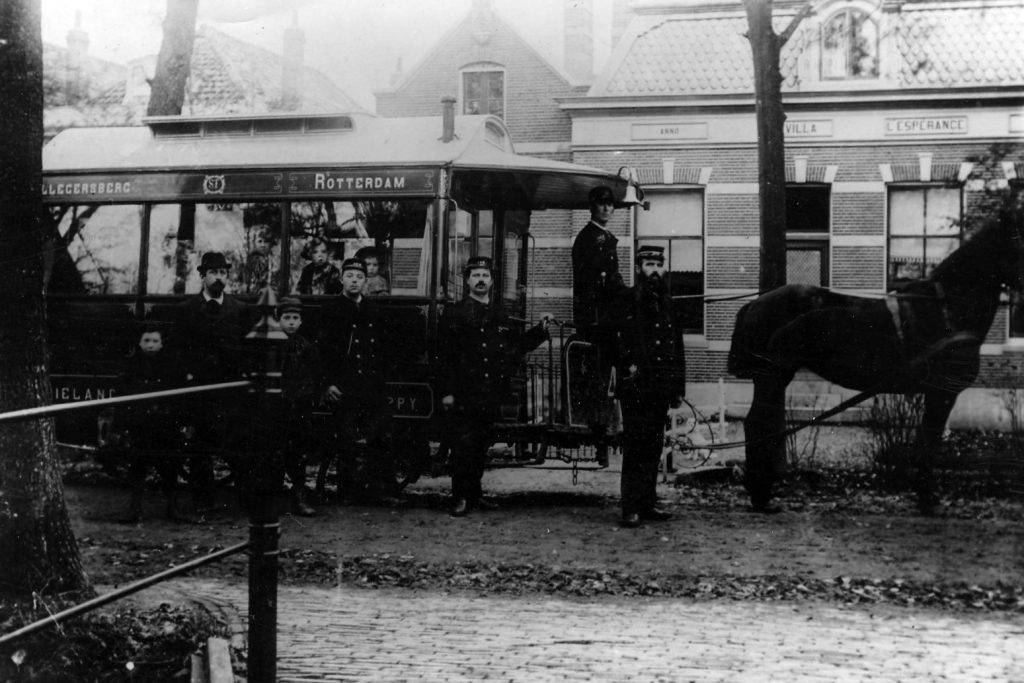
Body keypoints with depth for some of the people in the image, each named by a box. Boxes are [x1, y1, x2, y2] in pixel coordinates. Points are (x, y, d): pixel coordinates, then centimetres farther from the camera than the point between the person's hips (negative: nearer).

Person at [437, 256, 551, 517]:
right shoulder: (454, 314, 0)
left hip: (491, 395, 5)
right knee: (463, 445, -7)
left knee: (481, 446, 9)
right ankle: (461, 497, -2)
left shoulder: (501, 316, 15)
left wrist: (540, 329, 8)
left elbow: (518, 345, 21)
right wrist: (446, 392, -10)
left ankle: (474, 492, 19)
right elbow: (444, 356, -4)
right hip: (463, 394, -5)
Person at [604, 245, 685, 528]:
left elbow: (677, 348, 20)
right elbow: (607, 337, -6)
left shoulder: (667, 304, 16)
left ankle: (648, 504, 17)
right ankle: (631, 508, -7)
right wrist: (626, 365, -11)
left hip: (661, 388, 6)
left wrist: (678, 386, 15)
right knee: (635, 447, -7)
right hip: (635, 386, -6)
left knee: (653, 447, 10)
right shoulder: (626, 301, -3)